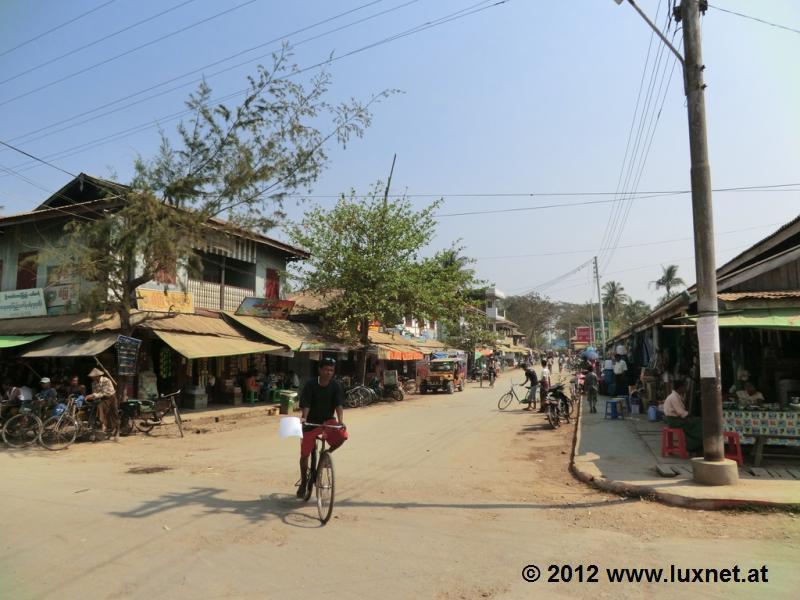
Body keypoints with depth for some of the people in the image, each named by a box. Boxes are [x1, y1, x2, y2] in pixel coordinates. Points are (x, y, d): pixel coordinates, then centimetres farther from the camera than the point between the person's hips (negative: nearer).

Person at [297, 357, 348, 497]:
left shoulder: (336, 386, -10)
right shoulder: (310, 384, -14)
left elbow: (339, 405, -19)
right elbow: (306, 404, -19)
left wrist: (341, 421, -35)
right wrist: (304, 417, -38)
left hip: (328, 420, 1)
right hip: (311, 422, -1)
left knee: (342, 436, -27)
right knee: (305, 454, 1)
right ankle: (303, 482, 26)